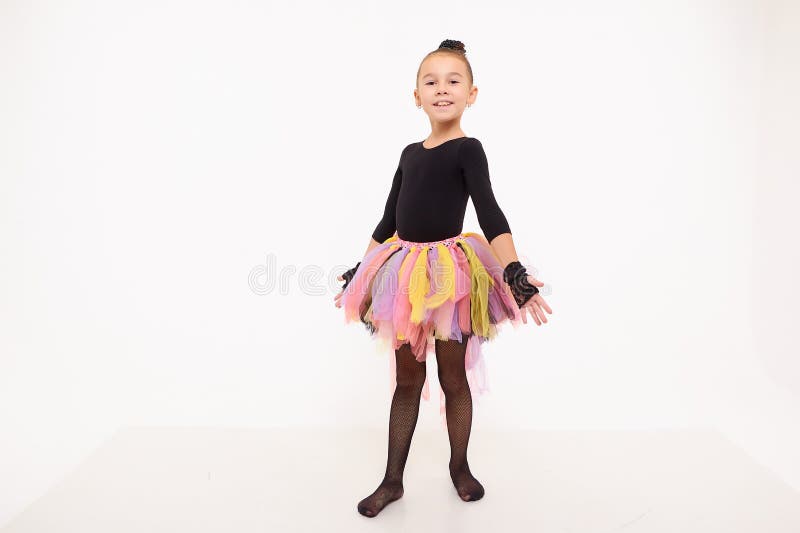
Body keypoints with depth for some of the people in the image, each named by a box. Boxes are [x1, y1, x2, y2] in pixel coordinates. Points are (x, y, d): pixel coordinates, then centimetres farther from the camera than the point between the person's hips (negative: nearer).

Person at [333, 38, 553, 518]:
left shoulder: (468, 150, -6)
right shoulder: (410, 153, 11)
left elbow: (490, 214, -19)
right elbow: (388, 219, 16)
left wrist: (515, 273, -32)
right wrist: (360, 273, 20)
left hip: (450, 273, -4)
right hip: (405, 271, 5)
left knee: (454, 378, 10)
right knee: (406, 380, 12)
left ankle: (460, 466, 32)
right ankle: (393, 480, 23)